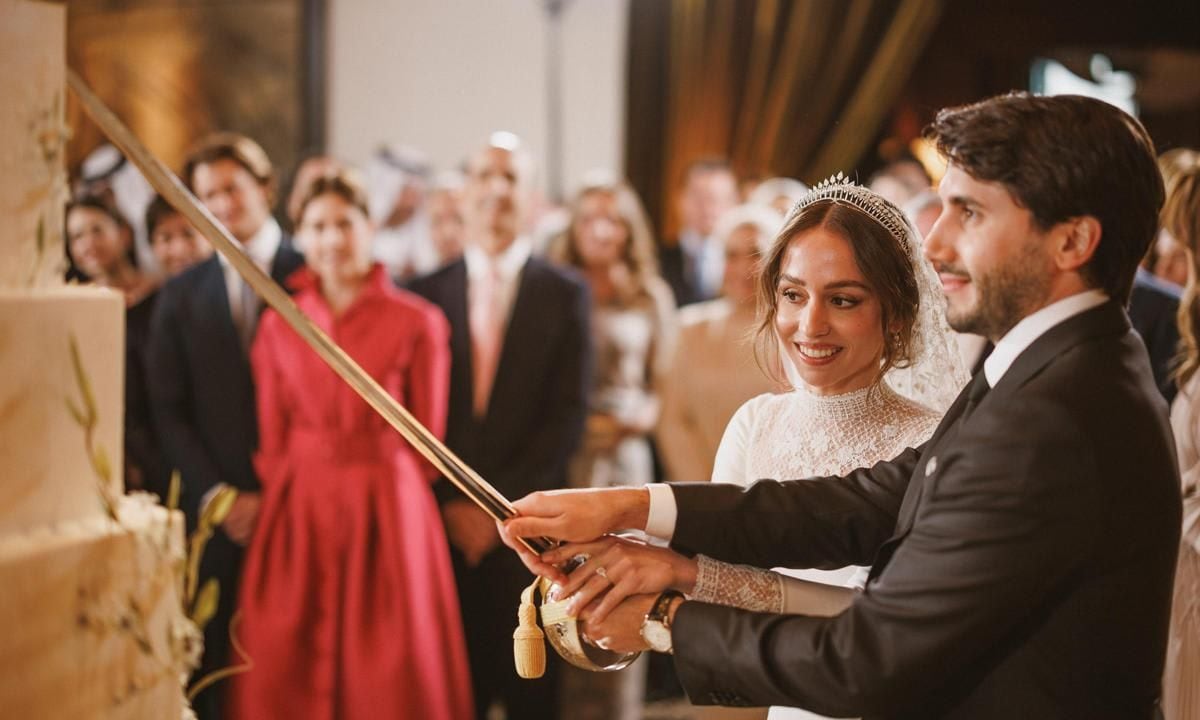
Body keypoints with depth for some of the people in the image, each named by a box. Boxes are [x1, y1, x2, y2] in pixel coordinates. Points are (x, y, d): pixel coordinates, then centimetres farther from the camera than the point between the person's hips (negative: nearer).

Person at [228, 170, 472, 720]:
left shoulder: (417, 322, -2)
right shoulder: (279, 326, 7)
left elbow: (427, 435, 1)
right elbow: (271, 433, 10)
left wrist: (378, 481, 2)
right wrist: (284, 491, 5)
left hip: (387, 508, -2)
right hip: (297, 509, 3)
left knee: (389, 675, 2)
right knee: (287, 673, 3)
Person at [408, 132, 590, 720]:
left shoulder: (565, 294, 3)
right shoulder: (426, 293, 8)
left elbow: (569, 414, -3)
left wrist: (501, 503, -8)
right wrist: (450, 503, -5)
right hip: (444, 521, 1)